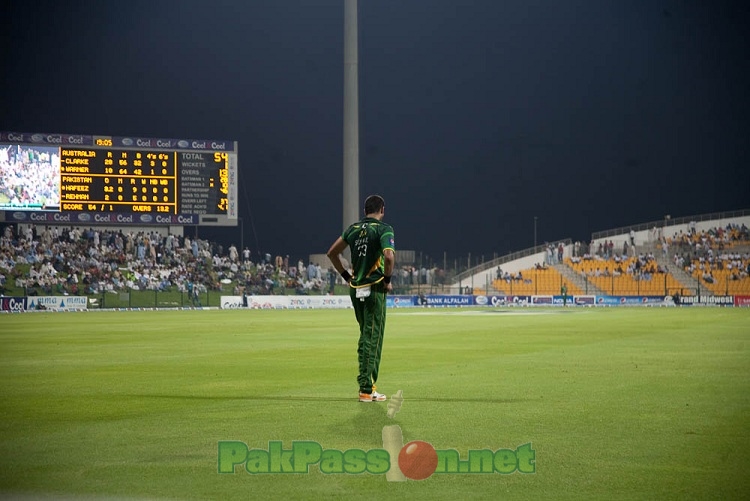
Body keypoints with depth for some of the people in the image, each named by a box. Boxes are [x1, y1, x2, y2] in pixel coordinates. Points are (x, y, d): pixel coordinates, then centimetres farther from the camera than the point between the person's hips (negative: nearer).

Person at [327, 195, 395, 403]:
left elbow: (332, 253, 15)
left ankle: (365, 382, 19)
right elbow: (389, 256, -23)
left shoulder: (353, 229, 11)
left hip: (355, 290, 6)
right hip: (374, 289, -6)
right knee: (373, 339, -2)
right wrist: (388, 280, -10)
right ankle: (366, 389, -2)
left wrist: (347, 276, 17)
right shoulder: (383, 229, -8)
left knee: (365, 336, 18)